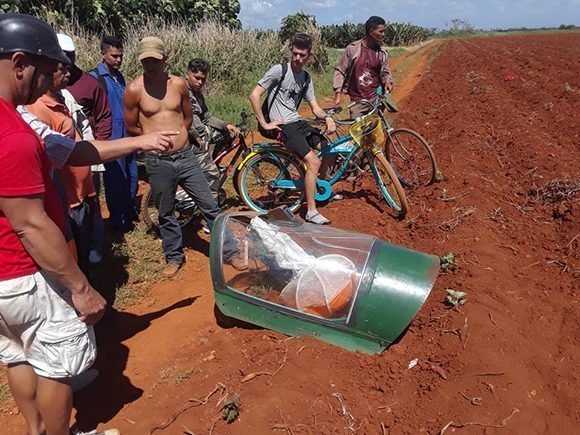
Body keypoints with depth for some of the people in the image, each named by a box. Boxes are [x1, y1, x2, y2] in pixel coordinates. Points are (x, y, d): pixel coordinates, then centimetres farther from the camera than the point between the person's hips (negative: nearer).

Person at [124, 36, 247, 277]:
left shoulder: (179, 83, 0)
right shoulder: (134, 90, -7)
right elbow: (131, 127, 3)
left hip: (186, 156, 2)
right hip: (158, 162, -1)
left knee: (210, 206, 4)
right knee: (166, 213, 12)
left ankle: (230, 252, 18)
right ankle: (174, 257, 32)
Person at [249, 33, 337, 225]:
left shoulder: (306, 79, 10)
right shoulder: (278, 70, -10)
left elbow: (315, 108, 11)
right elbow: (254, 95, -14)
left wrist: (327, 117, -10)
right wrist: (264, 124, -15)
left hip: (298, 122, 8)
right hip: (283, 125, -7)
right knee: (313, 161, -20)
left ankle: (322, 188, 30)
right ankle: (311, 212, -13)